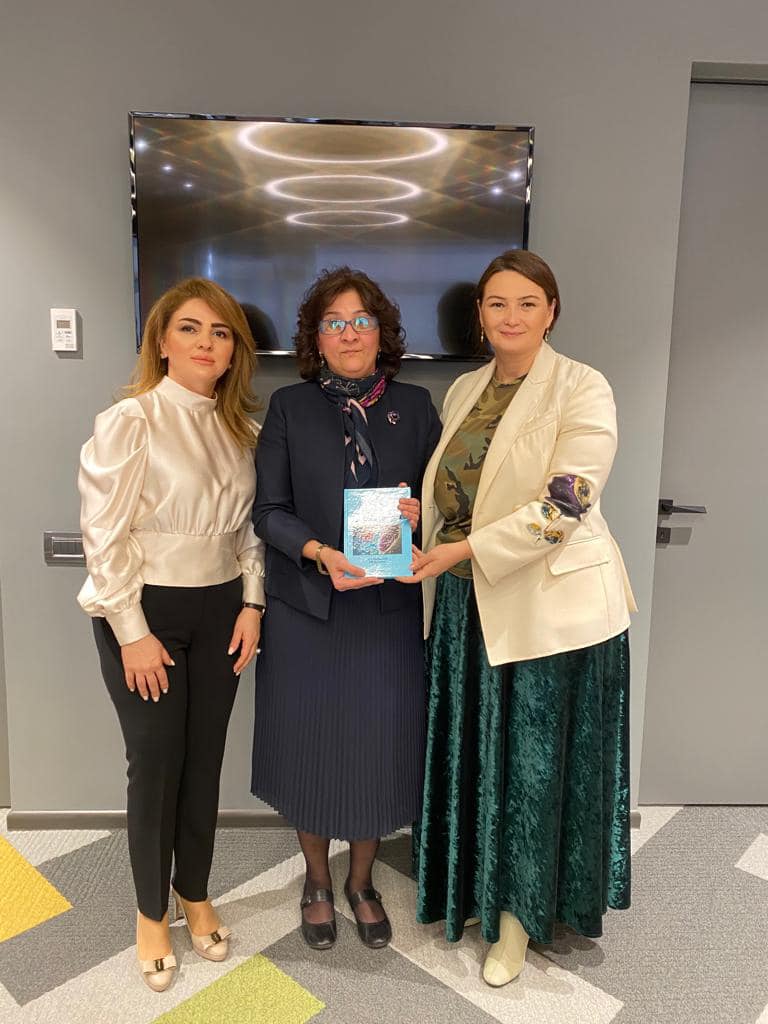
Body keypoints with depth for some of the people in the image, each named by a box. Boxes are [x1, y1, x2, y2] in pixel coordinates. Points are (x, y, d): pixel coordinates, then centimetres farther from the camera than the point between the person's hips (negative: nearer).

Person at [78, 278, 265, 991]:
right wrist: (132, 633, -13)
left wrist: (251, 604, 2)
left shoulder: (236, 426, 6)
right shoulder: (129, 421, -13)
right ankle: (151, 912, 31)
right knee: (155, 765, 6)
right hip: (146, 611, -5)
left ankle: (195, 894, 37)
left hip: (220, 611, 5)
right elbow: (104, 536, -14)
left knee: (205, 759, 14)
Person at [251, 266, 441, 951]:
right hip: (308, 610, -1)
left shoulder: (414, 407, 5)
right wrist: (320, 553, -21)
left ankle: (362, 881, 36)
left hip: (390, 612, 1)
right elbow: (270, 510, -4)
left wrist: (419, 512, -15)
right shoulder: (289, 408, 1)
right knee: (312, 746, 10)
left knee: (379, 748, 10)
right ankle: (318, 881, 37)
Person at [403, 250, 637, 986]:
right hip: (464, 603, 6)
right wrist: (425, 553, -2)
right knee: (473, 754, 17)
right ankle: (473, 888, 39)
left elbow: (567, 502, -19)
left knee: (533, 761, 9)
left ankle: (519, 913, 31)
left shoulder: (581, 389, -10)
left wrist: (465, 550, -22)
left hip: (550, 605, -5)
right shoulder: (463, 391, 10)